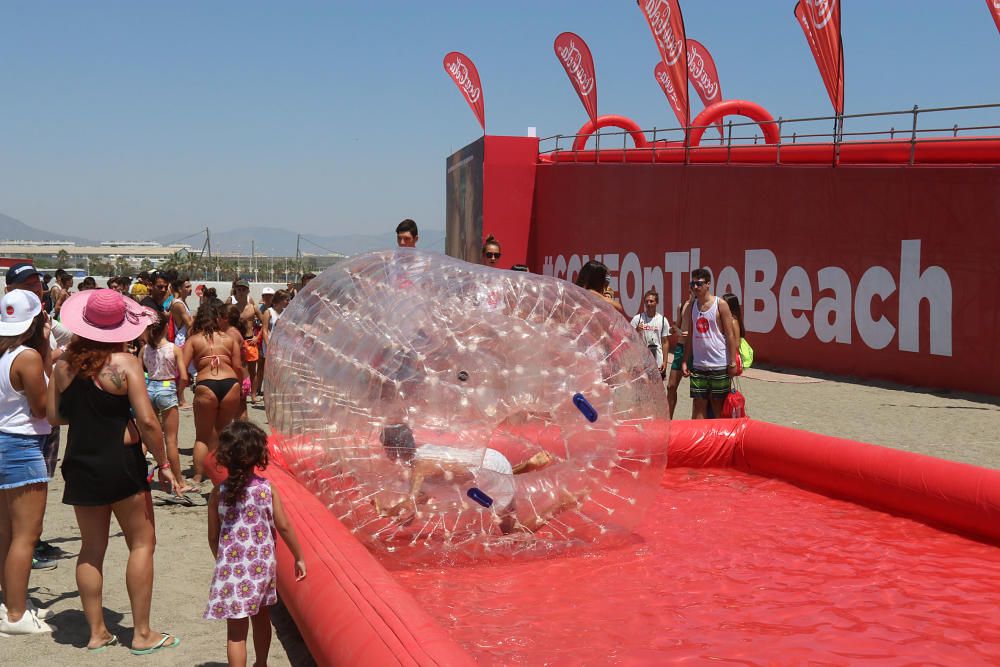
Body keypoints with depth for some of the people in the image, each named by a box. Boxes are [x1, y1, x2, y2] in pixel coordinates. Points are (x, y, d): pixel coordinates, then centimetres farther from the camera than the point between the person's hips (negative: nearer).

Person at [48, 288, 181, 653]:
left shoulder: (65, 363, 1)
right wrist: (164, 464, -7)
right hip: (120, 461, -5)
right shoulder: (125, 363, -12)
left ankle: (97, 632, 20)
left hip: (79, 462, 5)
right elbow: (147, 421, -17)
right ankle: (142, 634, 8)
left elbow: (54, 415, 8)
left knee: (91, 548, 14)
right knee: (142, 542, 7)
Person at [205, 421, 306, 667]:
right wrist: (299, 558, 6)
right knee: (261, 616, 24)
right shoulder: (267, 489, -7)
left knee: (236, 631, 2)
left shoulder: (218, 492, -8)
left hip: (231, 568, -2)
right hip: (262, 566, 2)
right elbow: (284, 527, -6)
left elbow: (213, 536, -2)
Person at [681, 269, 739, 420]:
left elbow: (730, 335, -7)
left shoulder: (720, 305, -5)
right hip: (698, 365, 4)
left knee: (718, 406, 4)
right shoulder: (692, 306, 9)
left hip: (719, 365, -4)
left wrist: (732, 363, -12)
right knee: (699, 405, 5)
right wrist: (685, 361, 7)